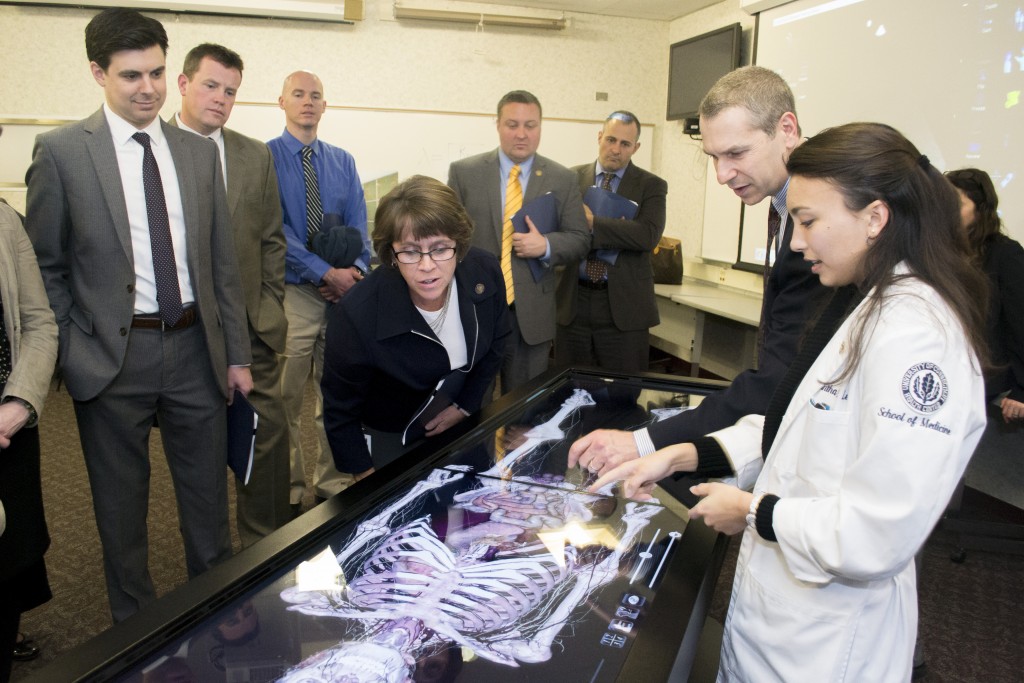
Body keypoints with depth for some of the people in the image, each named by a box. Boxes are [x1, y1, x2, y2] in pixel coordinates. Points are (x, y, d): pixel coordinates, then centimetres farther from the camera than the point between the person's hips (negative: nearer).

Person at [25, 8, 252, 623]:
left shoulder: (200, 153, 6)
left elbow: (223, 262, 7)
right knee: (122, 504, 13)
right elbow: (45, 266, 0)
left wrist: (237, 354, 6)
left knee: (209, 495, 14)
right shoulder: (61, 151, -3)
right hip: (113, 357, -2)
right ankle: (135, 620, 34)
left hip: (195, 348, 3)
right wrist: (73, 352, -6)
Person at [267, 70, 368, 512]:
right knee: (285, 401, 2)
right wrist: (326, 273, -18)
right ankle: (287, 491, 16)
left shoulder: (343, 161, 13)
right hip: (290, 293, -4)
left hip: (343, 290, 4)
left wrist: (357, 268, -12)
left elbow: (358, 222, 7)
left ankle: (332, 484, 24)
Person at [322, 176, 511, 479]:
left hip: (463, 422, 4)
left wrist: (466, 406, -4)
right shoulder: (356, 317, -35)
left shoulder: (485, 272, -22)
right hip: (392, 442, -4)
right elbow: (340, 414, -21)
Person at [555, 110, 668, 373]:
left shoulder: (651, 186, 1)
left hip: (624, 303, -2)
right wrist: (616, 228, -15)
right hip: (574, 299, 2)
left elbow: (649, 235, -15)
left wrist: (592, 222, -19)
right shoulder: (572, 178, 6)